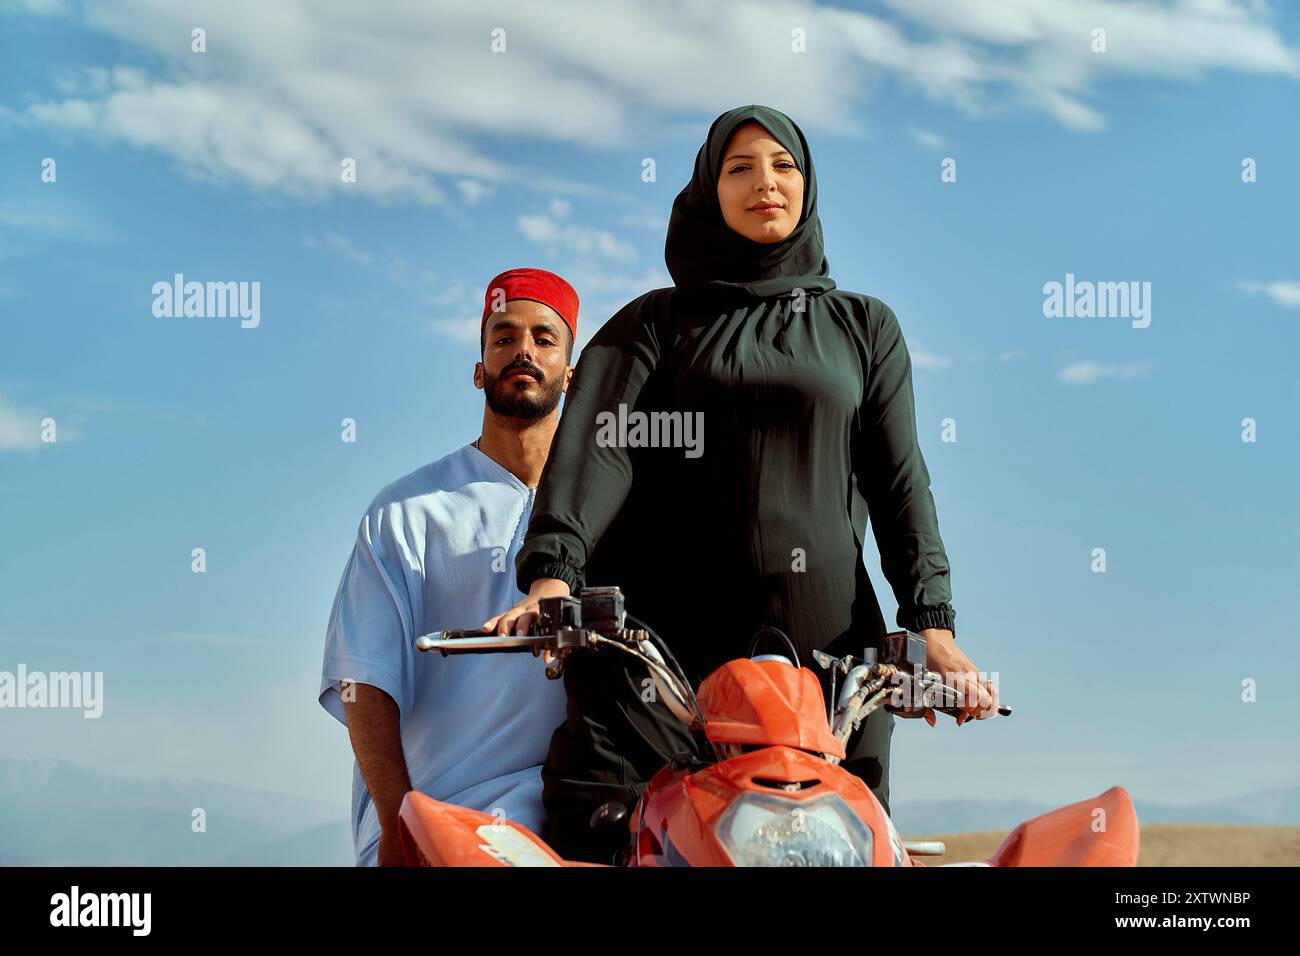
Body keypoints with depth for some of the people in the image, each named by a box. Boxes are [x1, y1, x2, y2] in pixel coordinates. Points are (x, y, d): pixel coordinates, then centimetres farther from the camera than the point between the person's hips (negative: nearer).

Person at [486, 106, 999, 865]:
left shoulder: (864, 326, 18)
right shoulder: (657, 321, 14)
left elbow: (899, 479, 10)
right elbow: (597, 445, -2)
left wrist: (934, 625, -4)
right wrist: (552, 574, -19)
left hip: (829, 635, 1)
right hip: (668, 634, -1)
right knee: (598, 839, -12)